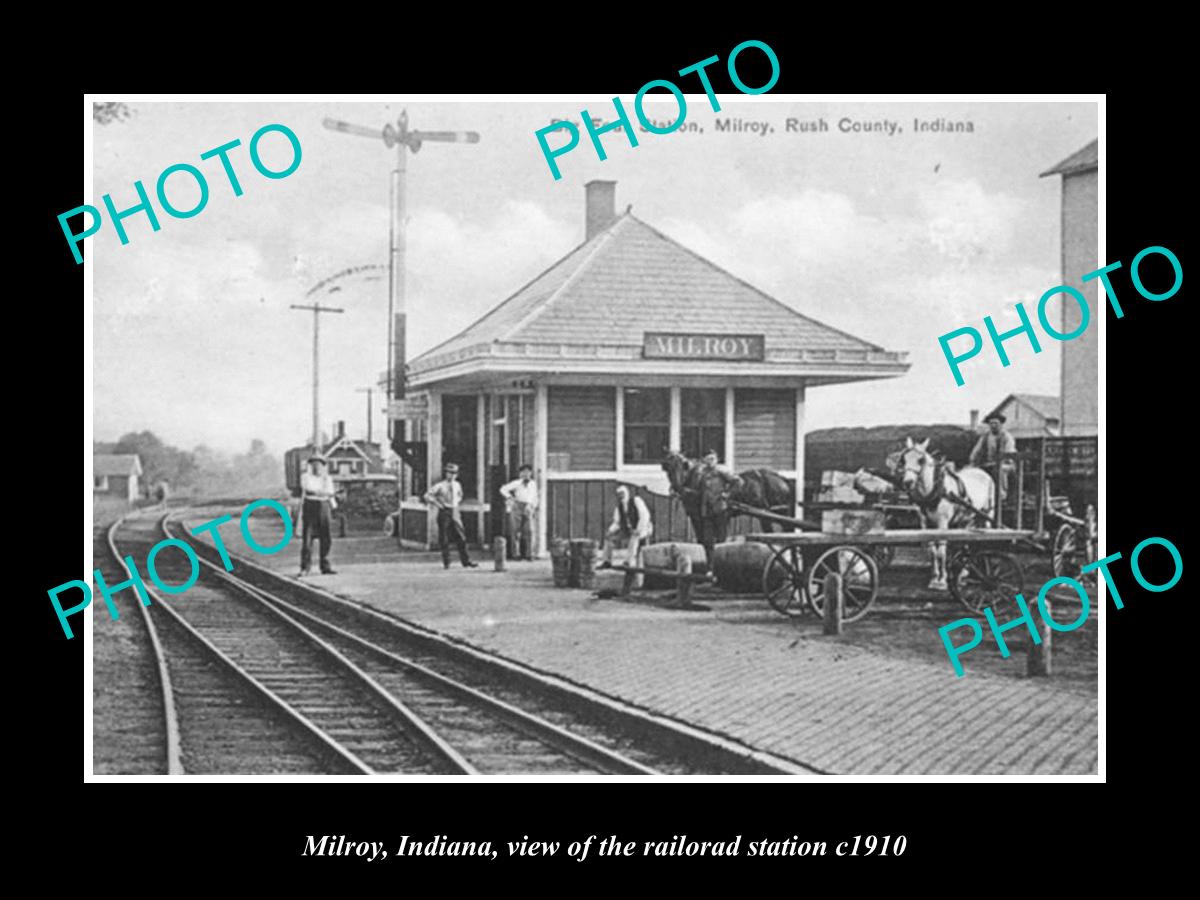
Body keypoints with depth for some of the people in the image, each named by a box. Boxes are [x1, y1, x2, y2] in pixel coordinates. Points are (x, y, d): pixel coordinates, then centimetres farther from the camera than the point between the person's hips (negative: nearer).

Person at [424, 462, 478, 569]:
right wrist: (438, 504, -10)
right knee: (444, 539, 1)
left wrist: (456, 502, 13)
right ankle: (446, 563, 9)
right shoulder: (440, 486, -7)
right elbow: (427, 496, -9)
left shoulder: (457, 485, 8)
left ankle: (466, 562, 2)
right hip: (444, 513, -4)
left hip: (455, 513, 4)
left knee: (461, 538, -1)